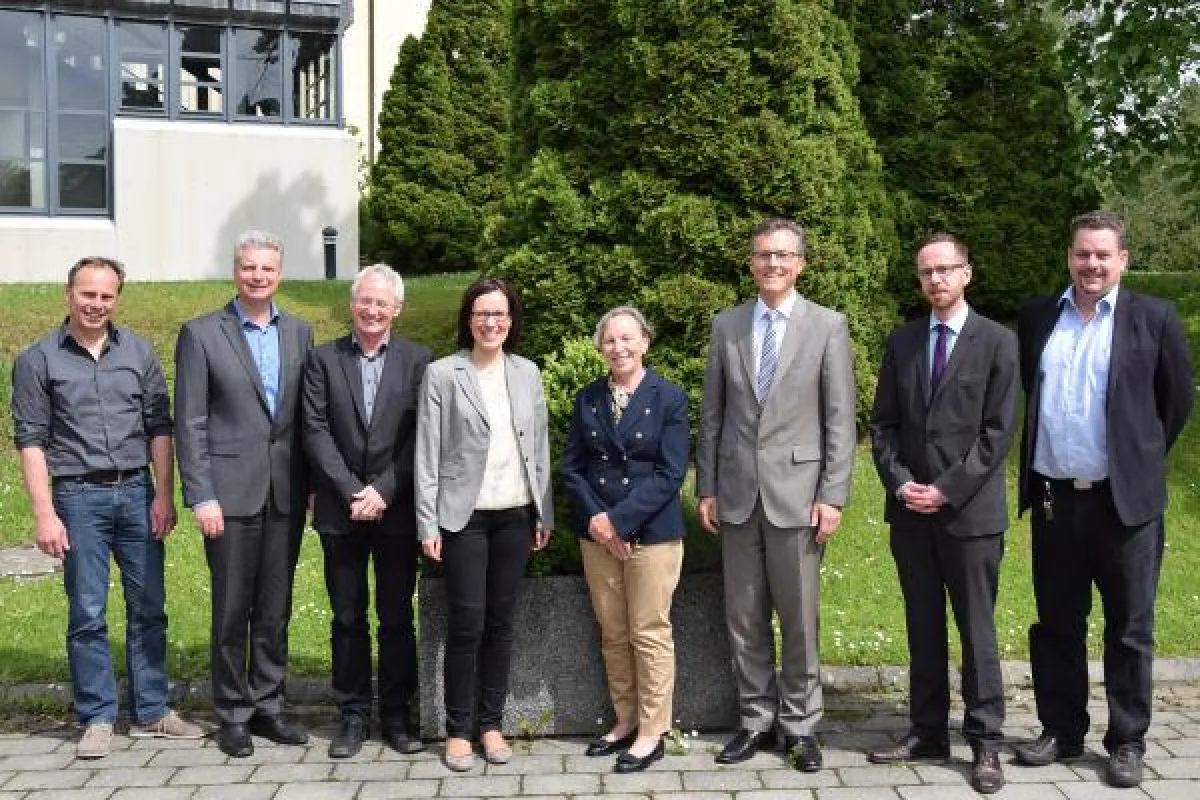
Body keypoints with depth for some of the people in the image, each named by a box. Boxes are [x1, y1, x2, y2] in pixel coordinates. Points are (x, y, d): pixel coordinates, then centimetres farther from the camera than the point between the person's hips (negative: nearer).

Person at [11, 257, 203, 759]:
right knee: (87, 614, 3)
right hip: (78, 497, -2)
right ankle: (97, 719, 15)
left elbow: (159, 427, 7)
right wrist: (45, 514, -8)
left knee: (148, 608, 7)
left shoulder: (139, 352, 7)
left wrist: (164, 495, 0)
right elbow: (30, 440, -2)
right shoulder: (37, 361, 1)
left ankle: (150, 713, 18)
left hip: (137, 492, 3)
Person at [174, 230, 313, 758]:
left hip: (286, 492, 3)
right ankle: (233, 714, 19)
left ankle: (266, 707, 23)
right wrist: (202, 497, -10)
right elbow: (190, 425, -5)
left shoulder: (299, 333, 9)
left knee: (275, 610, 11)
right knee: (232, 610, 5)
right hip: (231, 492, -3)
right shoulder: (201, 334, -2)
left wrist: (314, 484, 5)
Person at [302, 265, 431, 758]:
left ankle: (396, 713, 19)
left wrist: (384, 491, -12)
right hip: (340, 510, 1)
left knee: (397, 617, 7)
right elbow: (316, 431, -2)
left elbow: (420, 436, -4)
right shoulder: (323, 359, 4)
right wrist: (352, 491, -11)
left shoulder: (417, 361, 1)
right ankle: (354, 714, 20)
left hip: (397, 510, -1)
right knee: (348, 618, 9)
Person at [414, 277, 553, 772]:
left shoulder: (527, 373, 7)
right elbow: (427, 454, -5)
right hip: (464, 516, -3)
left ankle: (491, 723, 20)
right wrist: (428, 524, -8)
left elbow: (539, 447, 10)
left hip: (515, 515, 3)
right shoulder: (441, 374, -4)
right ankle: (458, 729, 12)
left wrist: (544, 513, 8)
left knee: (501, 620, 8)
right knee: (466, 622, -3)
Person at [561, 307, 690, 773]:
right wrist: (593, 518, -9)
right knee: (612, 635, 10)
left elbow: (670, 473, -10)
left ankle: (652, 733, 12)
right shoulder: (587, 399, 8)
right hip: (597, 533, 4)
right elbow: (571, 467, 7)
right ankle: (625, 722, 24)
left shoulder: (669, 399, -4)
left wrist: (619, 520, -14)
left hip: (652, 533, -4)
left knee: (649, 635, 1)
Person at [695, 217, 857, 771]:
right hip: (736, 492, 3)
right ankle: (756, 720, 23)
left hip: (797, 491, -3)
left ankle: (800, 725, 20)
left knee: (799, 618, 5)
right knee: (744, 617, 10)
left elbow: (840, 420, -2)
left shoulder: (828, 326, 0)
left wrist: (832, 497, -8)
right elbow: (712, 415, 9)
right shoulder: (726, 325, 8)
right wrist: (705, 488, 6)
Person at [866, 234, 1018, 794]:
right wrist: (899, 483, -6)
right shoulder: (901, 342, 10)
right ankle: (927, 732, 20)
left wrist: (947, 490, -13)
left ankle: (986, 743, 11)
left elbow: (998, 430, -7)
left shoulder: (997, 341, -1)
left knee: (977, 629, 2)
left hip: (970, 511, -4)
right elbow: (882, 423, 9)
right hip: (910, 511, 4)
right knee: (923, 628, 11)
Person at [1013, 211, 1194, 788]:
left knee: (1129, 630, 7)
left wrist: (1142, 460, 10)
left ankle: (1127, 742, 20)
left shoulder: (1153, 318, -2)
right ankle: (1061, 731, 26)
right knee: (1056, 625, 12)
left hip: (1125, 500, -3)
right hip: (1053, 499, 3)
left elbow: (1178, 400, 5)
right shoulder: (1036, 318, 7)